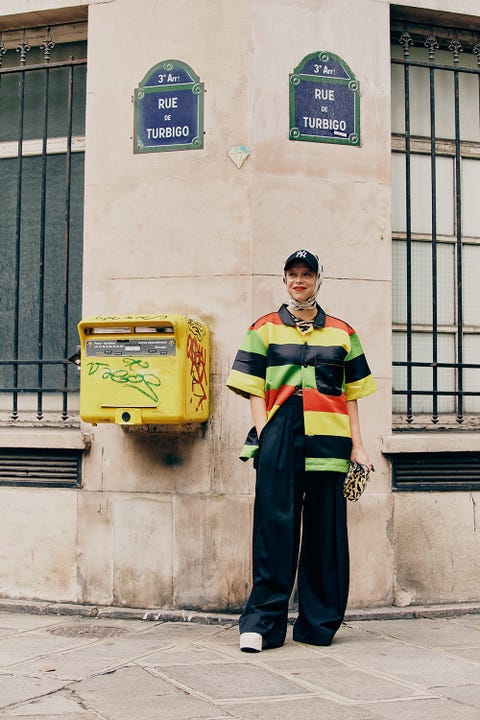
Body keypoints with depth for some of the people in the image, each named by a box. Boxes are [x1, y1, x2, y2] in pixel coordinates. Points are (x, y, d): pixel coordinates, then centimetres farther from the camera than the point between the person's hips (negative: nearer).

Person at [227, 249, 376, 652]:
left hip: (328, 439, 2)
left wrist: (357, 444, 6)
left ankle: (319, 624, 13)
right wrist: (264, 436, -7)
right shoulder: (265, 329, 11)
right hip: (280, 438, -2)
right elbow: (254, 389, 5)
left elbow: (352, 393, 14)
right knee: (275, 527, -4)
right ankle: (263, 621, 1)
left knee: (325, 529, 4)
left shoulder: (342, 334, 15)